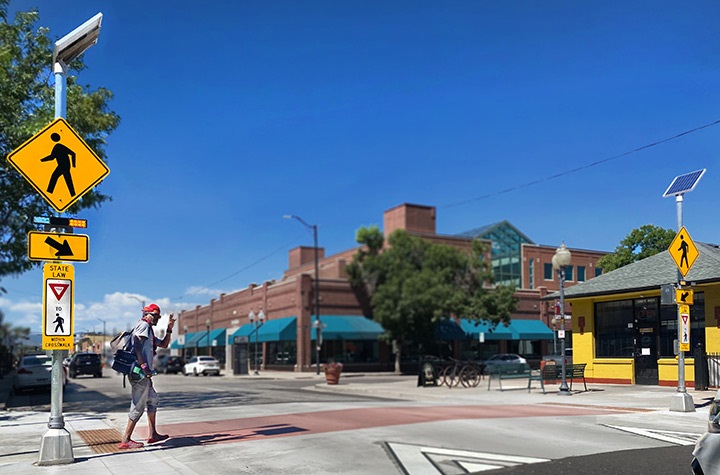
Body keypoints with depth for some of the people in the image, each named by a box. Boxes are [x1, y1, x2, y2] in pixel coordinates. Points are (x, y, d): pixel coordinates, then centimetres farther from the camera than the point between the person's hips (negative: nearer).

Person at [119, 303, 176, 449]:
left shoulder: (149, 331, 24)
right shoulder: (143, 325, -6)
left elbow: (164, 345, 32)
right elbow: (136, 345, -20)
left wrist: (169, 329, 21)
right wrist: (143, 364, -26)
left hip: (144, 374, 11)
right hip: (140, 373, -11)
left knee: (153, 400, 19)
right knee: (138, 406, -8)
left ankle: (152, 434, 23)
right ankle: (125, 440, -5)